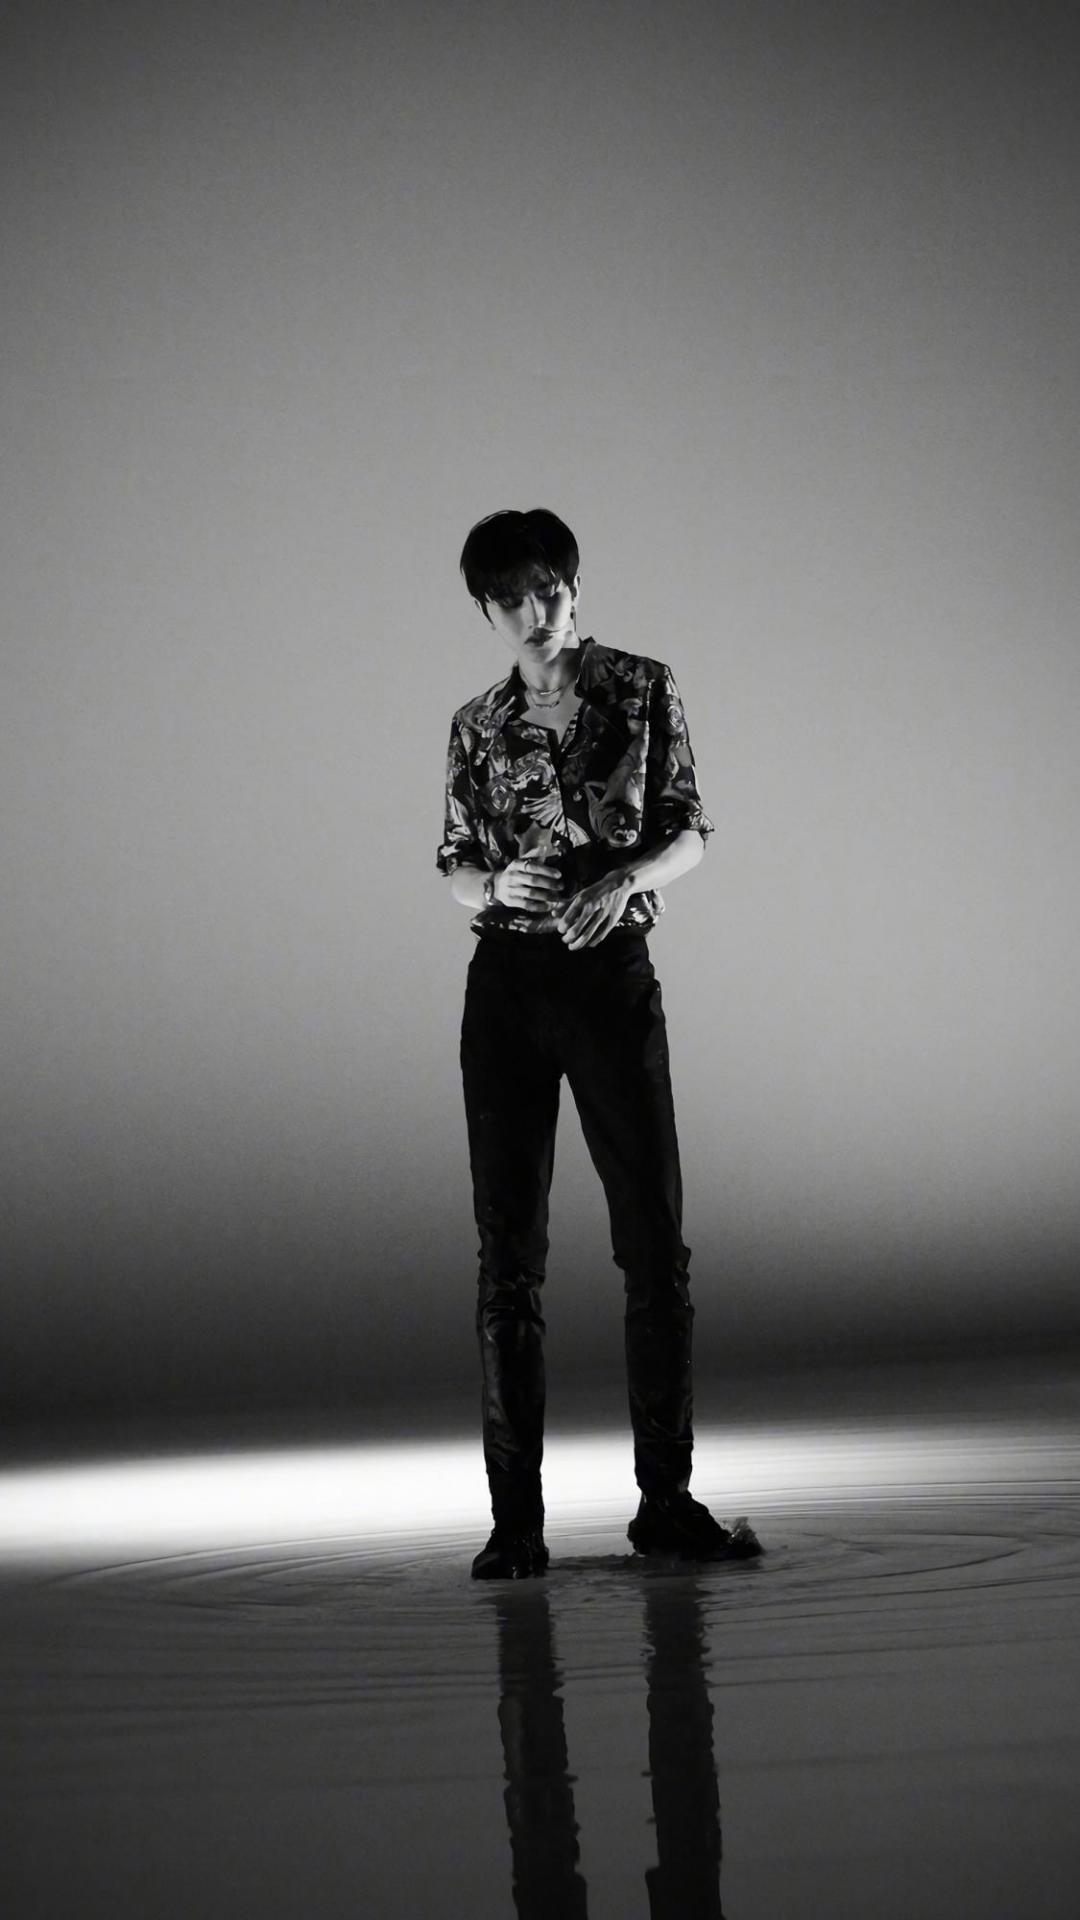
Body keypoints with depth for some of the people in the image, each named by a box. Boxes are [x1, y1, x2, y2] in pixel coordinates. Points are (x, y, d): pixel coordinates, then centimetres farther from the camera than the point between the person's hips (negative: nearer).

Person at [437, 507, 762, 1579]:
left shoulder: (643, 688, 5)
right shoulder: (475, 727, 10)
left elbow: (687, 834, 5)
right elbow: (454, 873, 11)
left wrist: (625, 876, -16)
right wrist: (498, 883, -12)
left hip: (613, 973, -1)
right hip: (505, 986, 1)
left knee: (655, 1241, -2)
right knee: (508, 1253, -1)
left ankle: (666, 1501, 7)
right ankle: (516, 1518, 3)